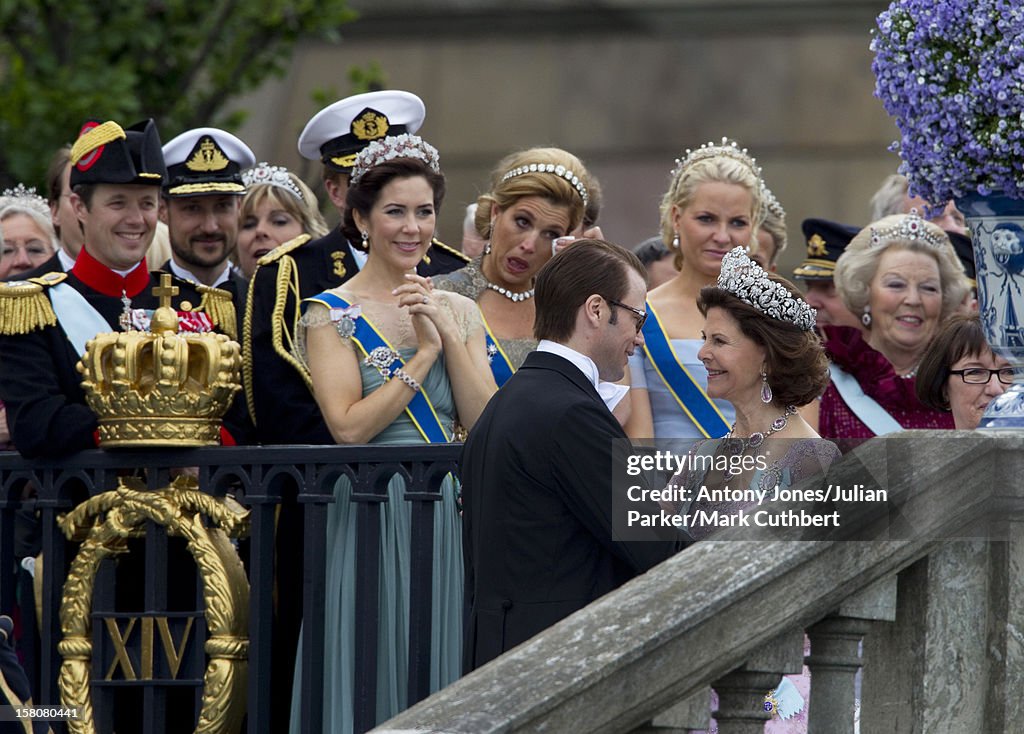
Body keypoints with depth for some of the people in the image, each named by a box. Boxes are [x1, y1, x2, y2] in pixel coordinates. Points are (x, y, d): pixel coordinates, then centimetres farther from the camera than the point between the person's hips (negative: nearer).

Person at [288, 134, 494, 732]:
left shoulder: (459, 312, 12)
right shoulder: (332, 314, -2)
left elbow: (487, 425, 1)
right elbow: (350, 427, -13)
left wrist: (449, 335, -9)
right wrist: (425, 353, -11)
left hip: (450, 520, 5)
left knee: (442, 677, 6)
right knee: (373, 682, -4)